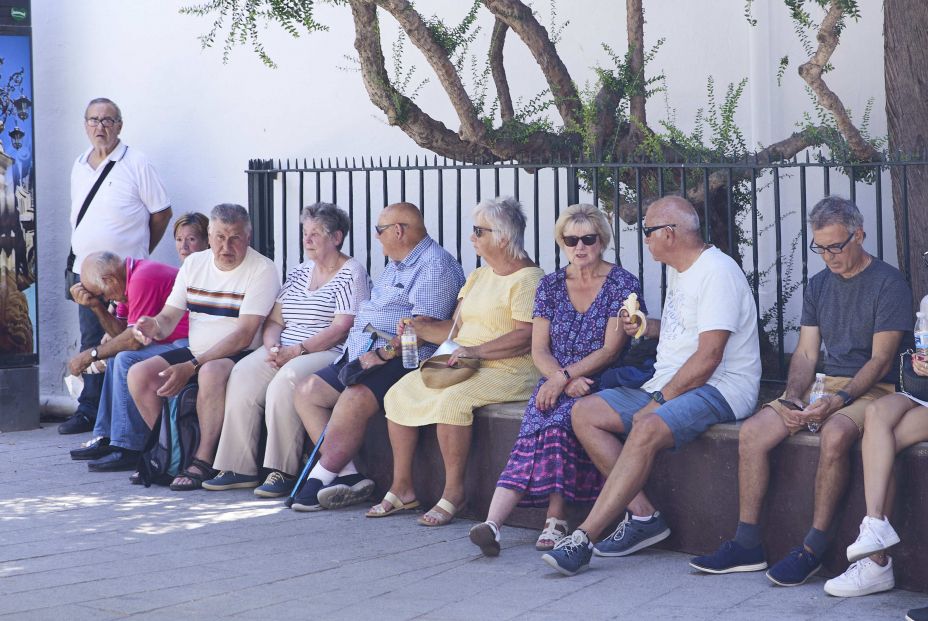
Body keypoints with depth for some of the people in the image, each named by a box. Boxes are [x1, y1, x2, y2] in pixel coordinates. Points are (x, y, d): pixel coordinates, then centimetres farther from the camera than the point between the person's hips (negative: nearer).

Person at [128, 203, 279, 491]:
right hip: (195, 352, 7)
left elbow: (243, 336, -18)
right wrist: (154, 326, -17)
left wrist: (192, 366, -24)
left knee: (211, 373, -37)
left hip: (240, 356, -6)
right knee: (139, 375, -12)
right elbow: (169, 316, 10)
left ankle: (203, 461, -25)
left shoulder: (262, 270, -11)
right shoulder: (194, 263, 9)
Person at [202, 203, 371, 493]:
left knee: (285, 381, -34)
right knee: (241, 376, -19)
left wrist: (296, 351, -18)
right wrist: (273, 347, -5)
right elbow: (275, 320, 18)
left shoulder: (352, 274, -1)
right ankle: (239, 468, -18)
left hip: (329, 353, -7)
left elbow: (340, 328, -12)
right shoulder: (299, 272, 21)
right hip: (284, 351, 7)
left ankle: (282, 472, -28)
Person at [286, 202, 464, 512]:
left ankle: (319, 480, -22)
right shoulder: (395, 265, 25)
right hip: (361, 356, 11)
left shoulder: (435, 266, -9)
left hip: (402, 359, -11)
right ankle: (349, 475, -13)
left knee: (354, 399, -33)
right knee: (306, 392, 0)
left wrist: (384, 353, -24)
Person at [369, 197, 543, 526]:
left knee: (451, 400, -34)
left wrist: (476, 351, -24)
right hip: (463, 364, 9)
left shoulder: (528, 278, -8)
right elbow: (456, 328, 17)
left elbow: (526, 336, -19)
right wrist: (420, 327, 0)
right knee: (399, 393, -5)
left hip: (508, 371, -9)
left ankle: (453, 492, -22)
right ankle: (402, 487, -1)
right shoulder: (478, 277, 20)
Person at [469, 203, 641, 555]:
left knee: (555, 423, -33)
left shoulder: (623, 285, 0)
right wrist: (564, 380, -11)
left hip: (601, 385, -3)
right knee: (543, 429, -27)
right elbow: (539, 349, 8)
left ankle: (554, 522, -31)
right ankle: (492, 523, -42)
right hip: (556, 384, 3)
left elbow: (610, 351, -7)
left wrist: (565, 377, -15)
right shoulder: (551, 285, 13)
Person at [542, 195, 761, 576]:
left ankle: (583, 538, -35)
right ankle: (642, 514, -11)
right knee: (584, 413, -4)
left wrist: (659, 401, -19)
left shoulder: (717, 272, -15)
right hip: (670, 383, 10)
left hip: (718, 388, -10)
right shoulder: (677, 270, 16)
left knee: (647, 429, -36)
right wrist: (646, 327, 12)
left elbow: (708, 357, -21)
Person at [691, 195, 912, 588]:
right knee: (752, 432, -15)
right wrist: (793, 399, -9)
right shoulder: (818, 285, 15)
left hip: (871, 390, -6)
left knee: (834, 434, -38)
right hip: (825, 385, 7)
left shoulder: (888, 284, -6)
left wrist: (837, 401, -24)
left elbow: (880, 360, -12)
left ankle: (813, 548, -29)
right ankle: (747, 545, -11)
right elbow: (805, 353, 11)